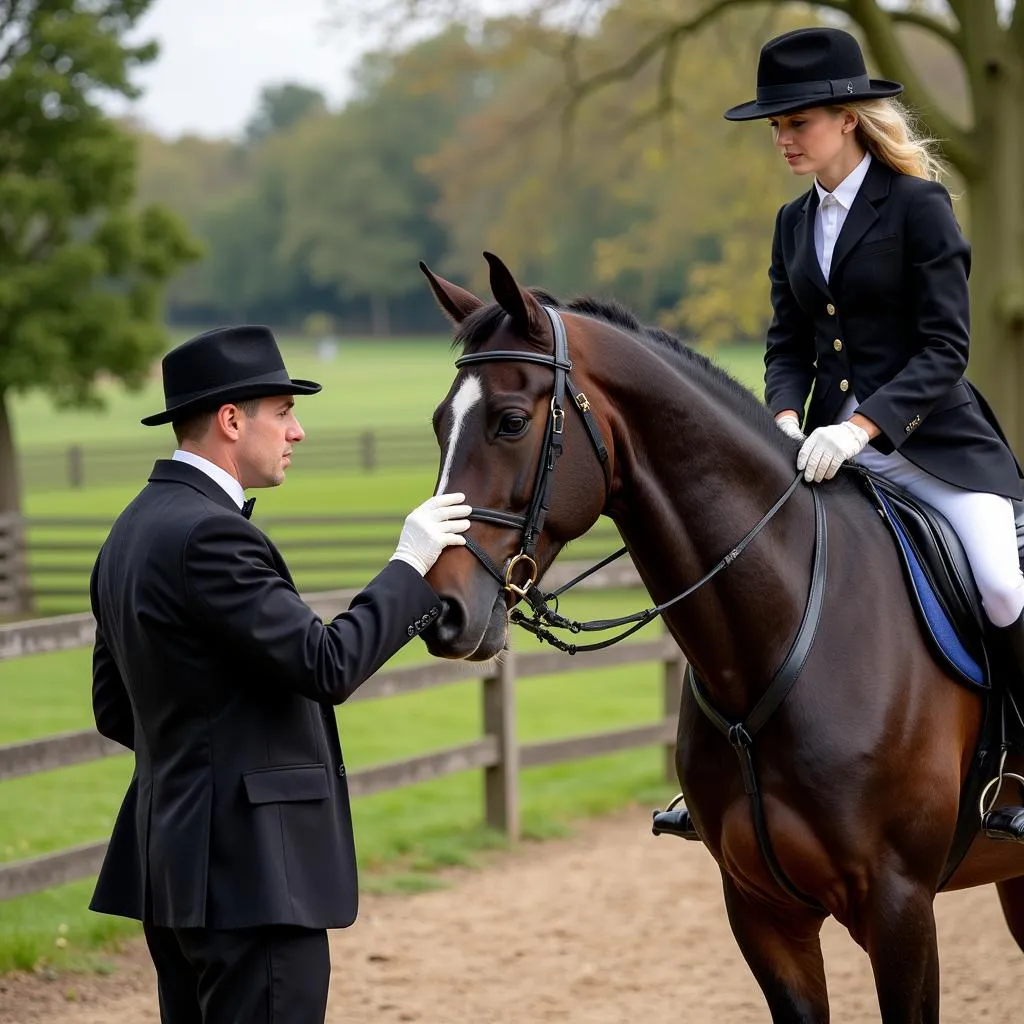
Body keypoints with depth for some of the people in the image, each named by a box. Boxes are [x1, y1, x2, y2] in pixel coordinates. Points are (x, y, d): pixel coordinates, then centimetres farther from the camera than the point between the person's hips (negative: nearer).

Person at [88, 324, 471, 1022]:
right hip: (250, 866, -11)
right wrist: (410, 565, -12)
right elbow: (327, 665, -22)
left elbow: (114, 708, 19)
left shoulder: (137, 528, 13)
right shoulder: (208, 533, -18)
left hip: (176, 858, 11)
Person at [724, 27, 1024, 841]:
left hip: (933, 441, -6)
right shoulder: (795, 223, 13)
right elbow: (788, 343, 13)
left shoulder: (917, 206, -7)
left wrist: (863, 427, -25)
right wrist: (786, 419, -10)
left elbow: (946, 346, -13)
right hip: (836, 448, 6)